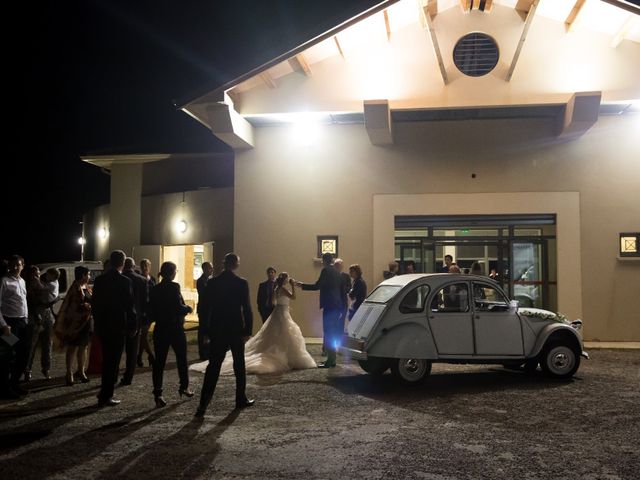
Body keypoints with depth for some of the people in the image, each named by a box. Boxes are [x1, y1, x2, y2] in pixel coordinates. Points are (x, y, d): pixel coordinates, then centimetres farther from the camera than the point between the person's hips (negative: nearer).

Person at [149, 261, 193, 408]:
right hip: (175, 328, -5)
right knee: (181, 358, 14)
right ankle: (184, 387, 26)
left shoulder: (154, 289, 5)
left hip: (160, 329, 5)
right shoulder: (174, 287, -14)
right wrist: (188, 308, -2)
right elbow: (179, 307, -20)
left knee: (159, 361, 4)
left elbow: (152, 310, 9)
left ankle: (158, 394, 0)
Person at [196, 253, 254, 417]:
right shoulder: (241, 283, -9)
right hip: (236, 330, -2)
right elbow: (247, 308, -11)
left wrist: (207, 330, 9)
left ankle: (203, 405, -7)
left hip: (217, 330, 2)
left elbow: (206, 307, 2)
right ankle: (241, 399, 24)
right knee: (239, 365, 14)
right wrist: (248, 330, -4)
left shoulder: (212, 283, -1)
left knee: (213, 366, 1)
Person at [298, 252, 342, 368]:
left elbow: (317, 286, -14)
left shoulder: (326, 271, -10)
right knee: (333, 332, 14)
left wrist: (302, 285, -4)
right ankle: (332, 359, 20)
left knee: (328, 332, -7)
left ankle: (330, 361, -8)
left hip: (329, 305, -9)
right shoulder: (336, 272, 16)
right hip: (336, 304, 9)